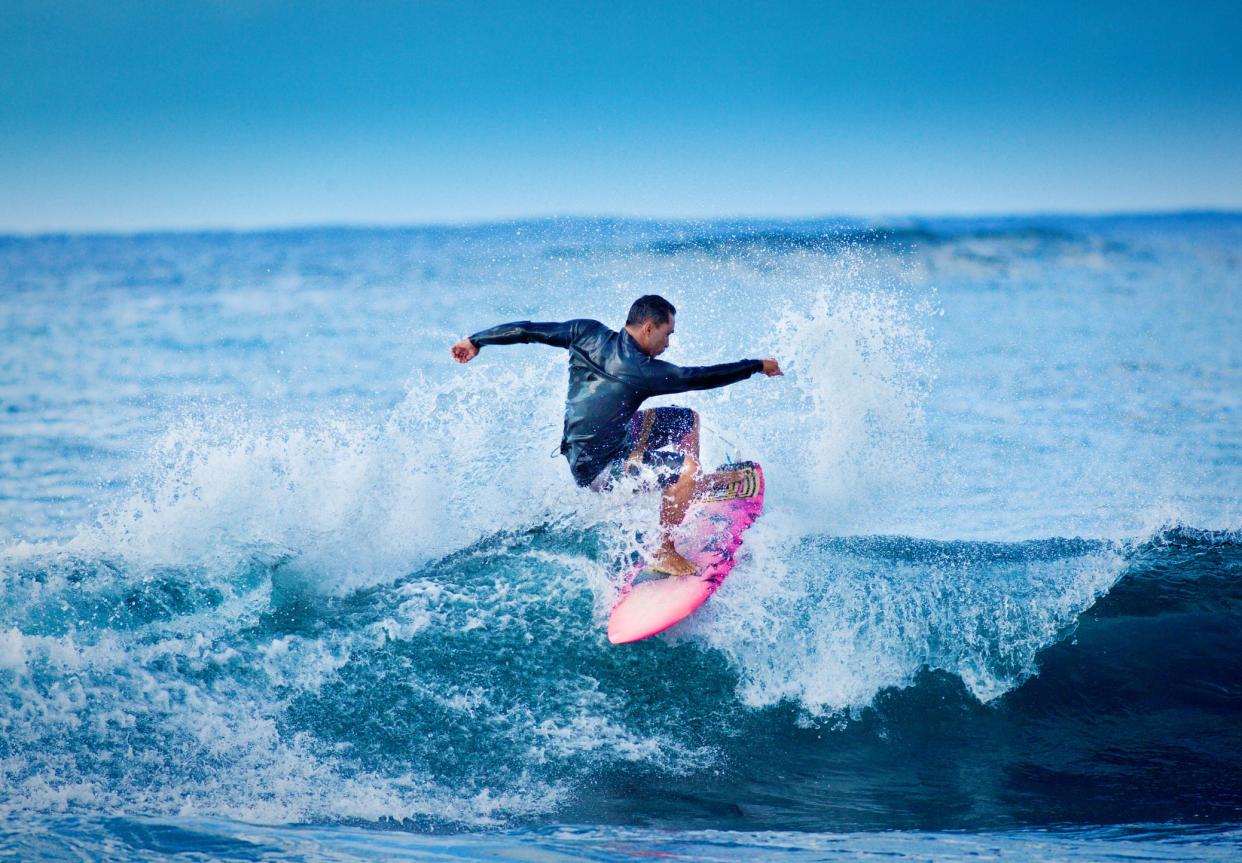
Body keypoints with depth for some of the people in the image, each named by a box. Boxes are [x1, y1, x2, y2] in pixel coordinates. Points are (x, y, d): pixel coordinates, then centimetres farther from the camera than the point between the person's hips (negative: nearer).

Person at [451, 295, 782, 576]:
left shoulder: (588, 334, -6)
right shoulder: (640, 371, -24)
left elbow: (529, 330, 1)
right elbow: (698, 377, -15)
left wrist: (477, 341, 15)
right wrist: (758, 366, -3)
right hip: (598, 469, -9)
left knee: (688, 418, 14)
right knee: (686, 470, -26)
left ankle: (690, 489, 32)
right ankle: (664, 554, -17)